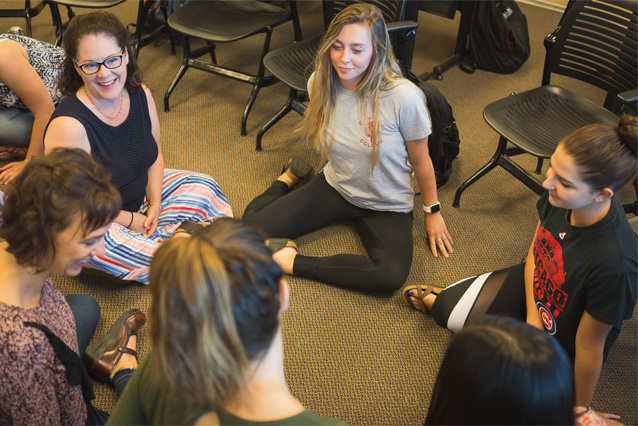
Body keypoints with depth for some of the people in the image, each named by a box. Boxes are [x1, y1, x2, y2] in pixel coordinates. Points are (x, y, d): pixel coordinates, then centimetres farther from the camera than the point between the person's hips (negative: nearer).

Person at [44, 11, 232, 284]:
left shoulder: (140, 95, -11)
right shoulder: (69, 126, -32)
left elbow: (155, 154, 5)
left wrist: (155, 203, -10)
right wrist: (135, 221, -18)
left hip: (140, 194, 7)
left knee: (202, 188, 3)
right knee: (100, 241, -38)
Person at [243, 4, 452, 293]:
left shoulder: (404, 98, -27)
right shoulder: (320, 83, -13)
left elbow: (420, 161, -11)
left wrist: (432, 212, 1)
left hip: (387, 206, -3)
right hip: (335, 186, 3)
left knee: (391, 275, -32)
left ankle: (293, 263, -17)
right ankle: (289, 179, 18)